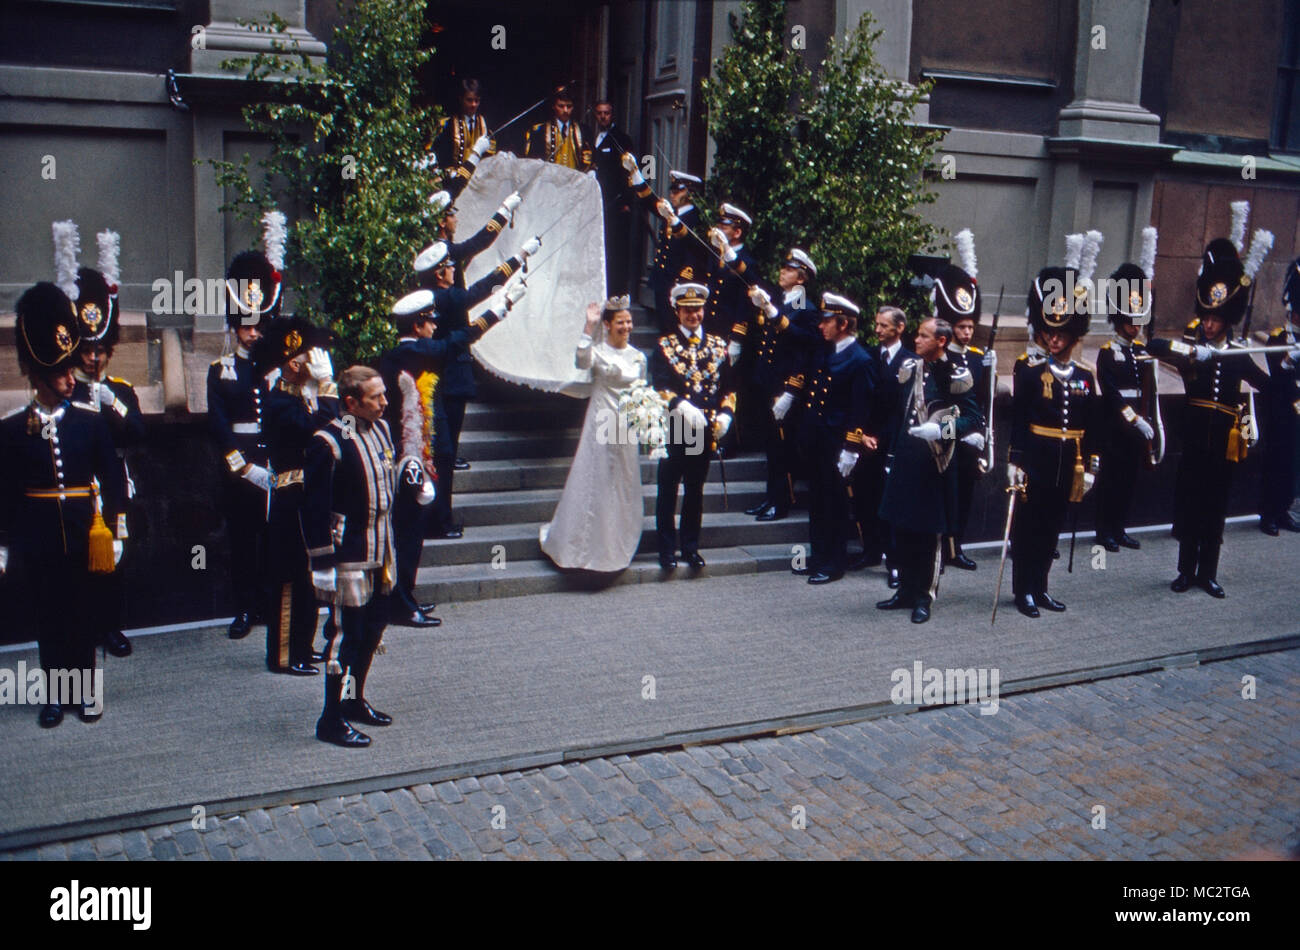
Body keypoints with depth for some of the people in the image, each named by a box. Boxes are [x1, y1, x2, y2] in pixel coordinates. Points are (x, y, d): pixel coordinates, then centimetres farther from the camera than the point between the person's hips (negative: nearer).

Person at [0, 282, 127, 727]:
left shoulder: (91, 421, 0)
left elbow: (114, 480, 2)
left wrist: (115, 533, -1)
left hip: (82, 535, 0)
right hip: (37, 539, 0)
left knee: (82, 613, 8)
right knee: (48, 615, 8)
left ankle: (86, 688, 20)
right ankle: (57, 693, 19)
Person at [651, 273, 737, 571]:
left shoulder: (718, 345, 10)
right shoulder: (665, 346, 0)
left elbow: (728, 387, 11)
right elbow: (659, 385, -11)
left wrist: (725, 415, -5)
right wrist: (683, 407, -25)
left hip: (706, 432, 3)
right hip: (673, 431, -3)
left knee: (695, 492, 11)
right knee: (668, 492, 3)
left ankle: (691, 547, 22)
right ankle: (667, 549, 11)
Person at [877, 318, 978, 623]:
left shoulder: (956, 376, -8)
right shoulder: (910, 369, 10)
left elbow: (974, 418, -10)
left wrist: (941, 430, -24)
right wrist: (893, 452, 16)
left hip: (934, 462, -6)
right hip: (904, 458, 6)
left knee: (927, 531, 2)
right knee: (901, 527, 11)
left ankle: (923, 596, 13)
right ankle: (906, 590, 24)